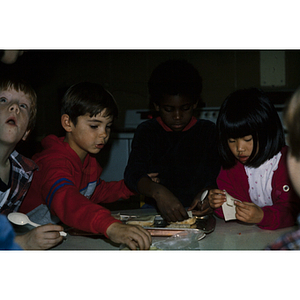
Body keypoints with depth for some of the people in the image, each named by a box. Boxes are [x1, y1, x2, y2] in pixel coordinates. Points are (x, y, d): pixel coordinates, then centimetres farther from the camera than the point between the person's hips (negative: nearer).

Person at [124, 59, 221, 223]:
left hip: (197, 210, 0)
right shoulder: (147, 131, 8)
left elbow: (216, 176, 2)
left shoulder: (208, 131, 10)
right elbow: (132, 174, -9)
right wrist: (157, 192, -32)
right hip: (155, 209, 0)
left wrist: (207, 194, -24)